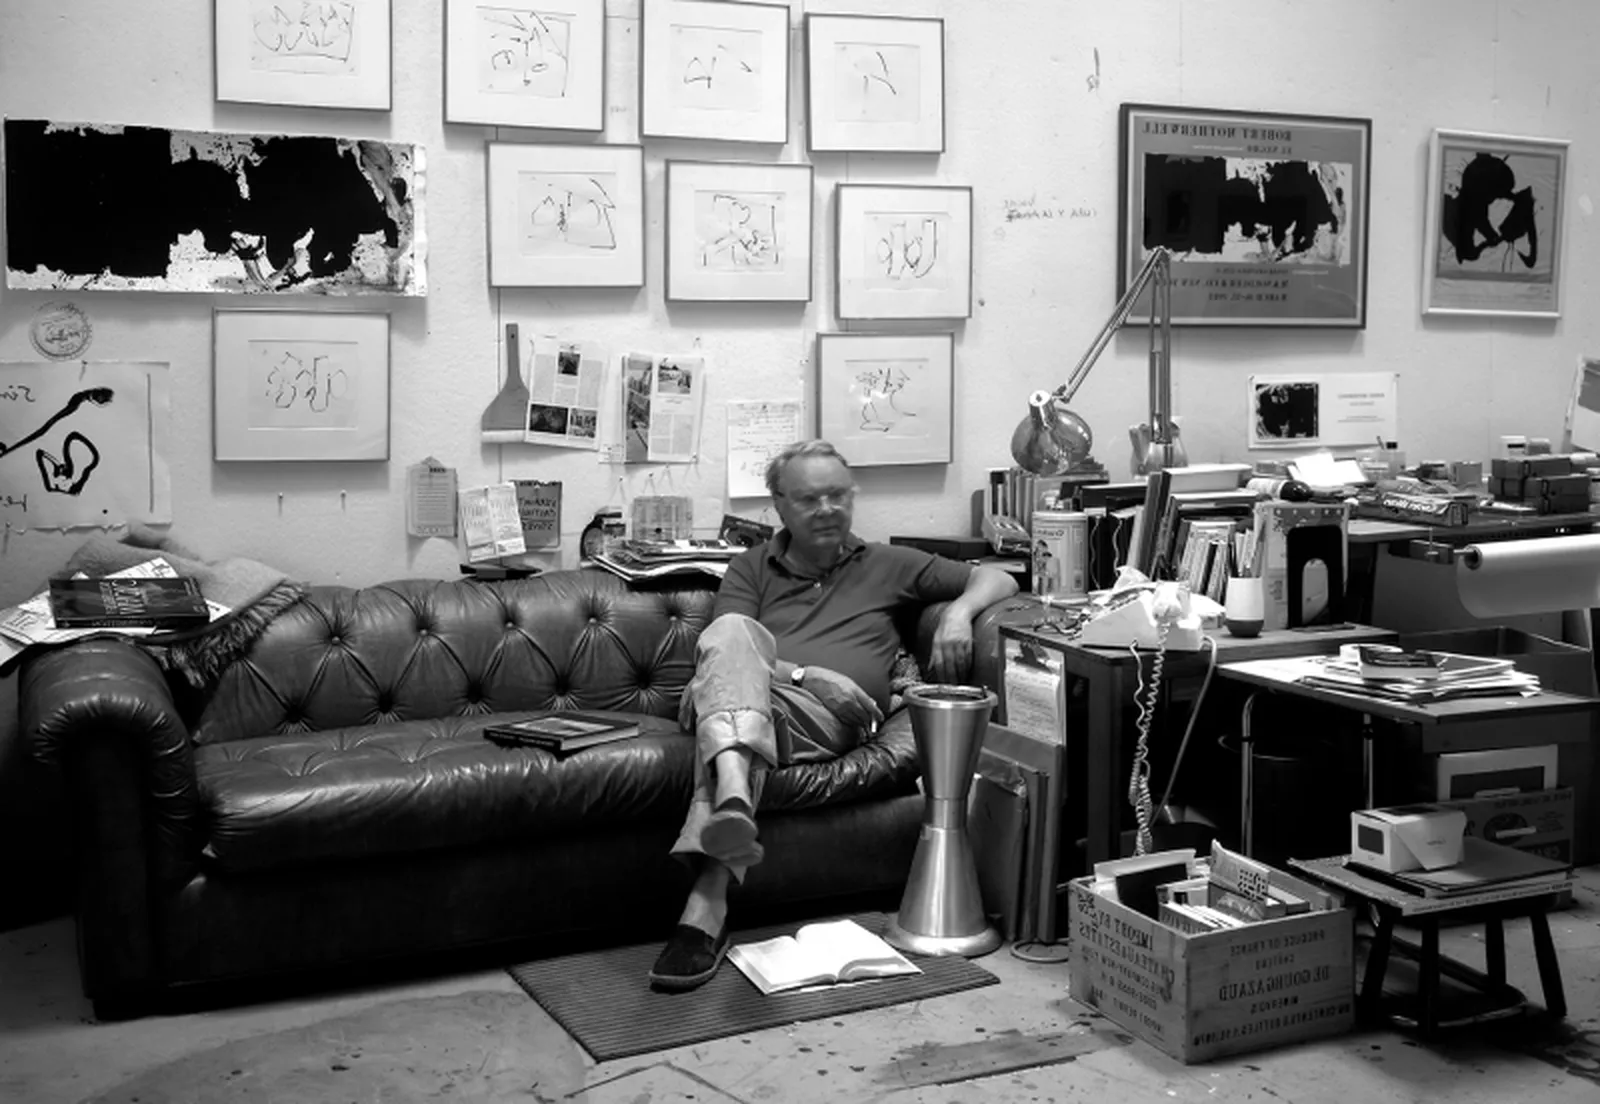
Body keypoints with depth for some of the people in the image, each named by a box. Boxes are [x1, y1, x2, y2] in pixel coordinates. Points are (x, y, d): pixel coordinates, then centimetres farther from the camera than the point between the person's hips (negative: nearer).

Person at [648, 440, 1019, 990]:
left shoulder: (886, 565, 30)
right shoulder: (751, 569, 30)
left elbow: (997, 579, 27)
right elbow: (725, 644, 10)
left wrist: (959, 610, 3)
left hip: (836, 706, -1)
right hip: (753, 696, 1)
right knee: (731, 632, -36)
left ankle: (706, 907, -54)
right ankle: (732, 799, -61)